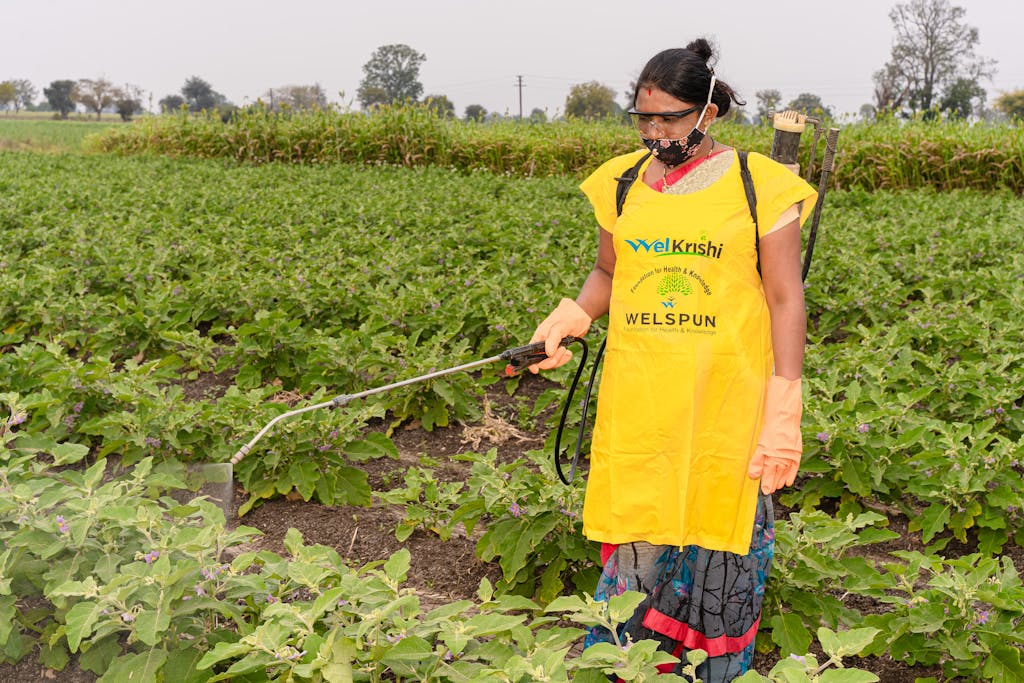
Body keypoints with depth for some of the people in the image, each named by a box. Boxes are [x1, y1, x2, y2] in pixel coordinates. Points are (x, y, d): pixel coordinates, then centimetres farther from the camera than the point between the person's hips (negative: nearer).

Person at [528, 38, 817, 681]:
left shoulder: (758, 183, -3)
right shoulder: (623, 181, 7)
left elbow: (785, 300, -4)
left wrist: (784, 415, -9)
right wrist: (571, 317, -3)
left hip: (724, 400, -2)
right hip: (638, 400, 3)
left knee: (719, 537, 8)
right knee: (636, 538, 9)